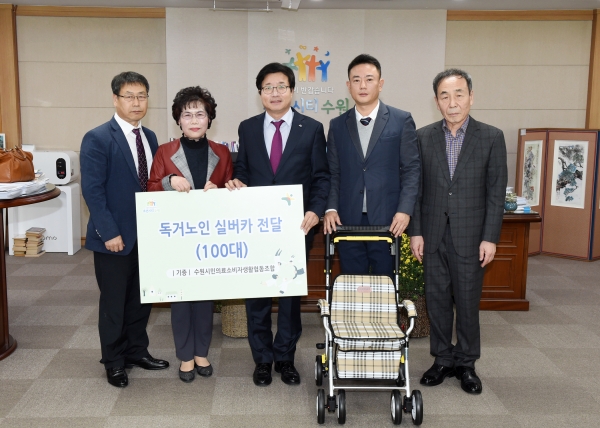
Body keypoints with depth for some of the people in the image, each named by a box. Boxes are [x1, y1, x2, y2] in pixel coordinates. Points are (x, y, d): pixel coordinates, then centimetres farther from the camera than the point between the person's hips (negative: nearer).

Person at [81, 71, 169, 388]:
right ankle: (114, 361, 24)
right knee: (114, 302, 8)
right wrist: (109, 232, -19)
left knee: (141, 297, 16)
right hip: (115, 237, -6)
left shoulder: (149, 137, 8)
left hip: (147, 234, 6)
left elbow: (154, 184, 10)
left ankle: (137, 351, 32)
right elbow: (92, 190, -16)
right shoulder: (97, 139, -12)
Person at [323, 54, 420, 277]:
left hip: (387, 221, -2)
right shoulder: (337, 125, 10)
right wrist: (331, 209, -4)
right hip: (347, 221, 2)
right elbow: (333, 173, 10)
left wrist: (405, 210, -10)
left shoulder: (402, 121, 3)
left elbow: (412, 169, 0)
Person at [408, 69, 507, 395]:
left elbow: (496, 192, -2)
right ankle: (443, 359, 24)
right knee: (437, 299, 9)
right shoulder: (423, 137, 3)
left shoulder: (491, 137, -1)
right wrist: (415, 231, -1)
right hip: (433, 234, 2)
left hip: (470, 235, -1)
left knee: (468, 301, 6)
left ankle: (466, 363, 22)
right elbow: (416, 188, 4)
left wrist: (490, 237, -7)